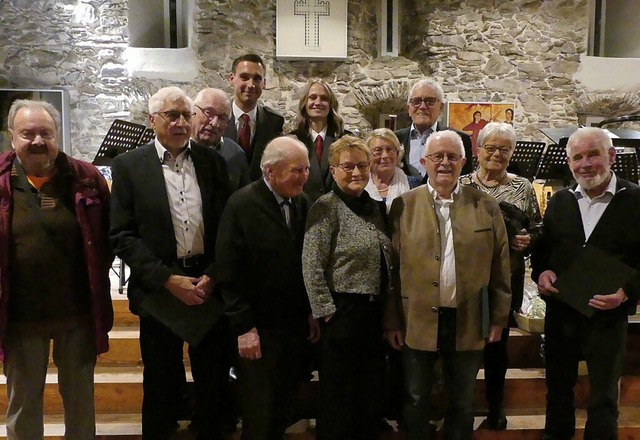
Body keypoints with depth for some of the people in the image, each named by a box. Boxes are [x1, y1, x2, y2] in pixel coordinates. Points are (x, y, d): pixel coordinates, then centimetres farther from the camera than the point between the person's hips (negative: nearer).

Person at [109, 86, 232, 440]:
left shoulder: (212, 161, 4)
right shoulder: (129, 166, -2)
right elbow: (122, 235, -6)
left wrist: (212, 276, -7)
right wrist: (168, 280, -13)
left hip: (210, 285, 2)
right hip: (159, 289, -2)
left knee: (213, 378, 13)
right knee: (162, 382, 12)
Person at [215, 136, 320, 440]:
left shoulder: (302, 202, 3)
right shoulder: (242, 204, -13)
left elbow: (306, 262, 9)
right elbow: (228, 273, -14)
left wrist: (311, 312, 7)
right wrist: (244, 327, -15)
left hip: (295, 324, 5)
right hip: (258, 327, -5)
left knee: (284, 410, 16)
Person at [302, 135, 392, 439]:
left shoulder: (376, 208, 10)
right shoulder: (326, 208, -11)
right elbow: (311, 266, -16)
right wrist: (326, 312, -16)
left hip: (376, 312, 7)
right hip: (342, 313, -7)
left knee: (371, 391, 17)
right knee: (339, 394, 7)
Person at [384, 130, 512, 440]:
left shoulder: (486, 207, 1)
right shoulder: (403, 205, -3)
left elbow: (500, 266, 4)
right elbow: (392, 268, -2)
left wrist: (498, 318, 3)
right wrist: (391, 321, -2)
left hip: (469, 323, 1)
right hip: (417, 322, -1)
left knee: (463, 403, 18)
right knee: (416, 401, 15)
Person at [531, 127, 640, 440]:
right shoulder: (560, 201, 4)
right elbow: (542, 248, 13)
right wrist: (541, 272, -7)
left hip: (608, 316, -4)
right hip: (560, 312, 4)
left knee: (603, 399, 9)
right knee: (558, 387, 20)